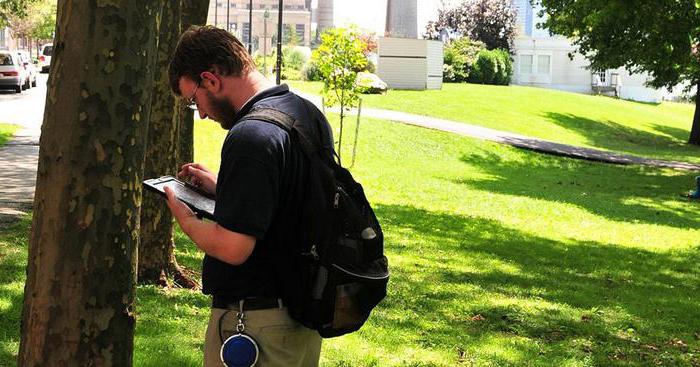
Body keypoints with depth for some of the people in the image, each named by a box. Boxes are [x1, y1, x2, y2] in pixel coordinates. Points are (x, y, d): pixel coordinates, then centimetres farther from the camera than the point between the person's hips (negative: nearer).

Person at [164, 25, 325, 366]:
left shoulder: (250, 136, -24)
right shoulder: (307, 112, 6)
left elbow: (232, 248, -26)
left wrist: (185, 219, -8)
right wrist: (221, 188, 14)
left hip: (256, 322, -9)